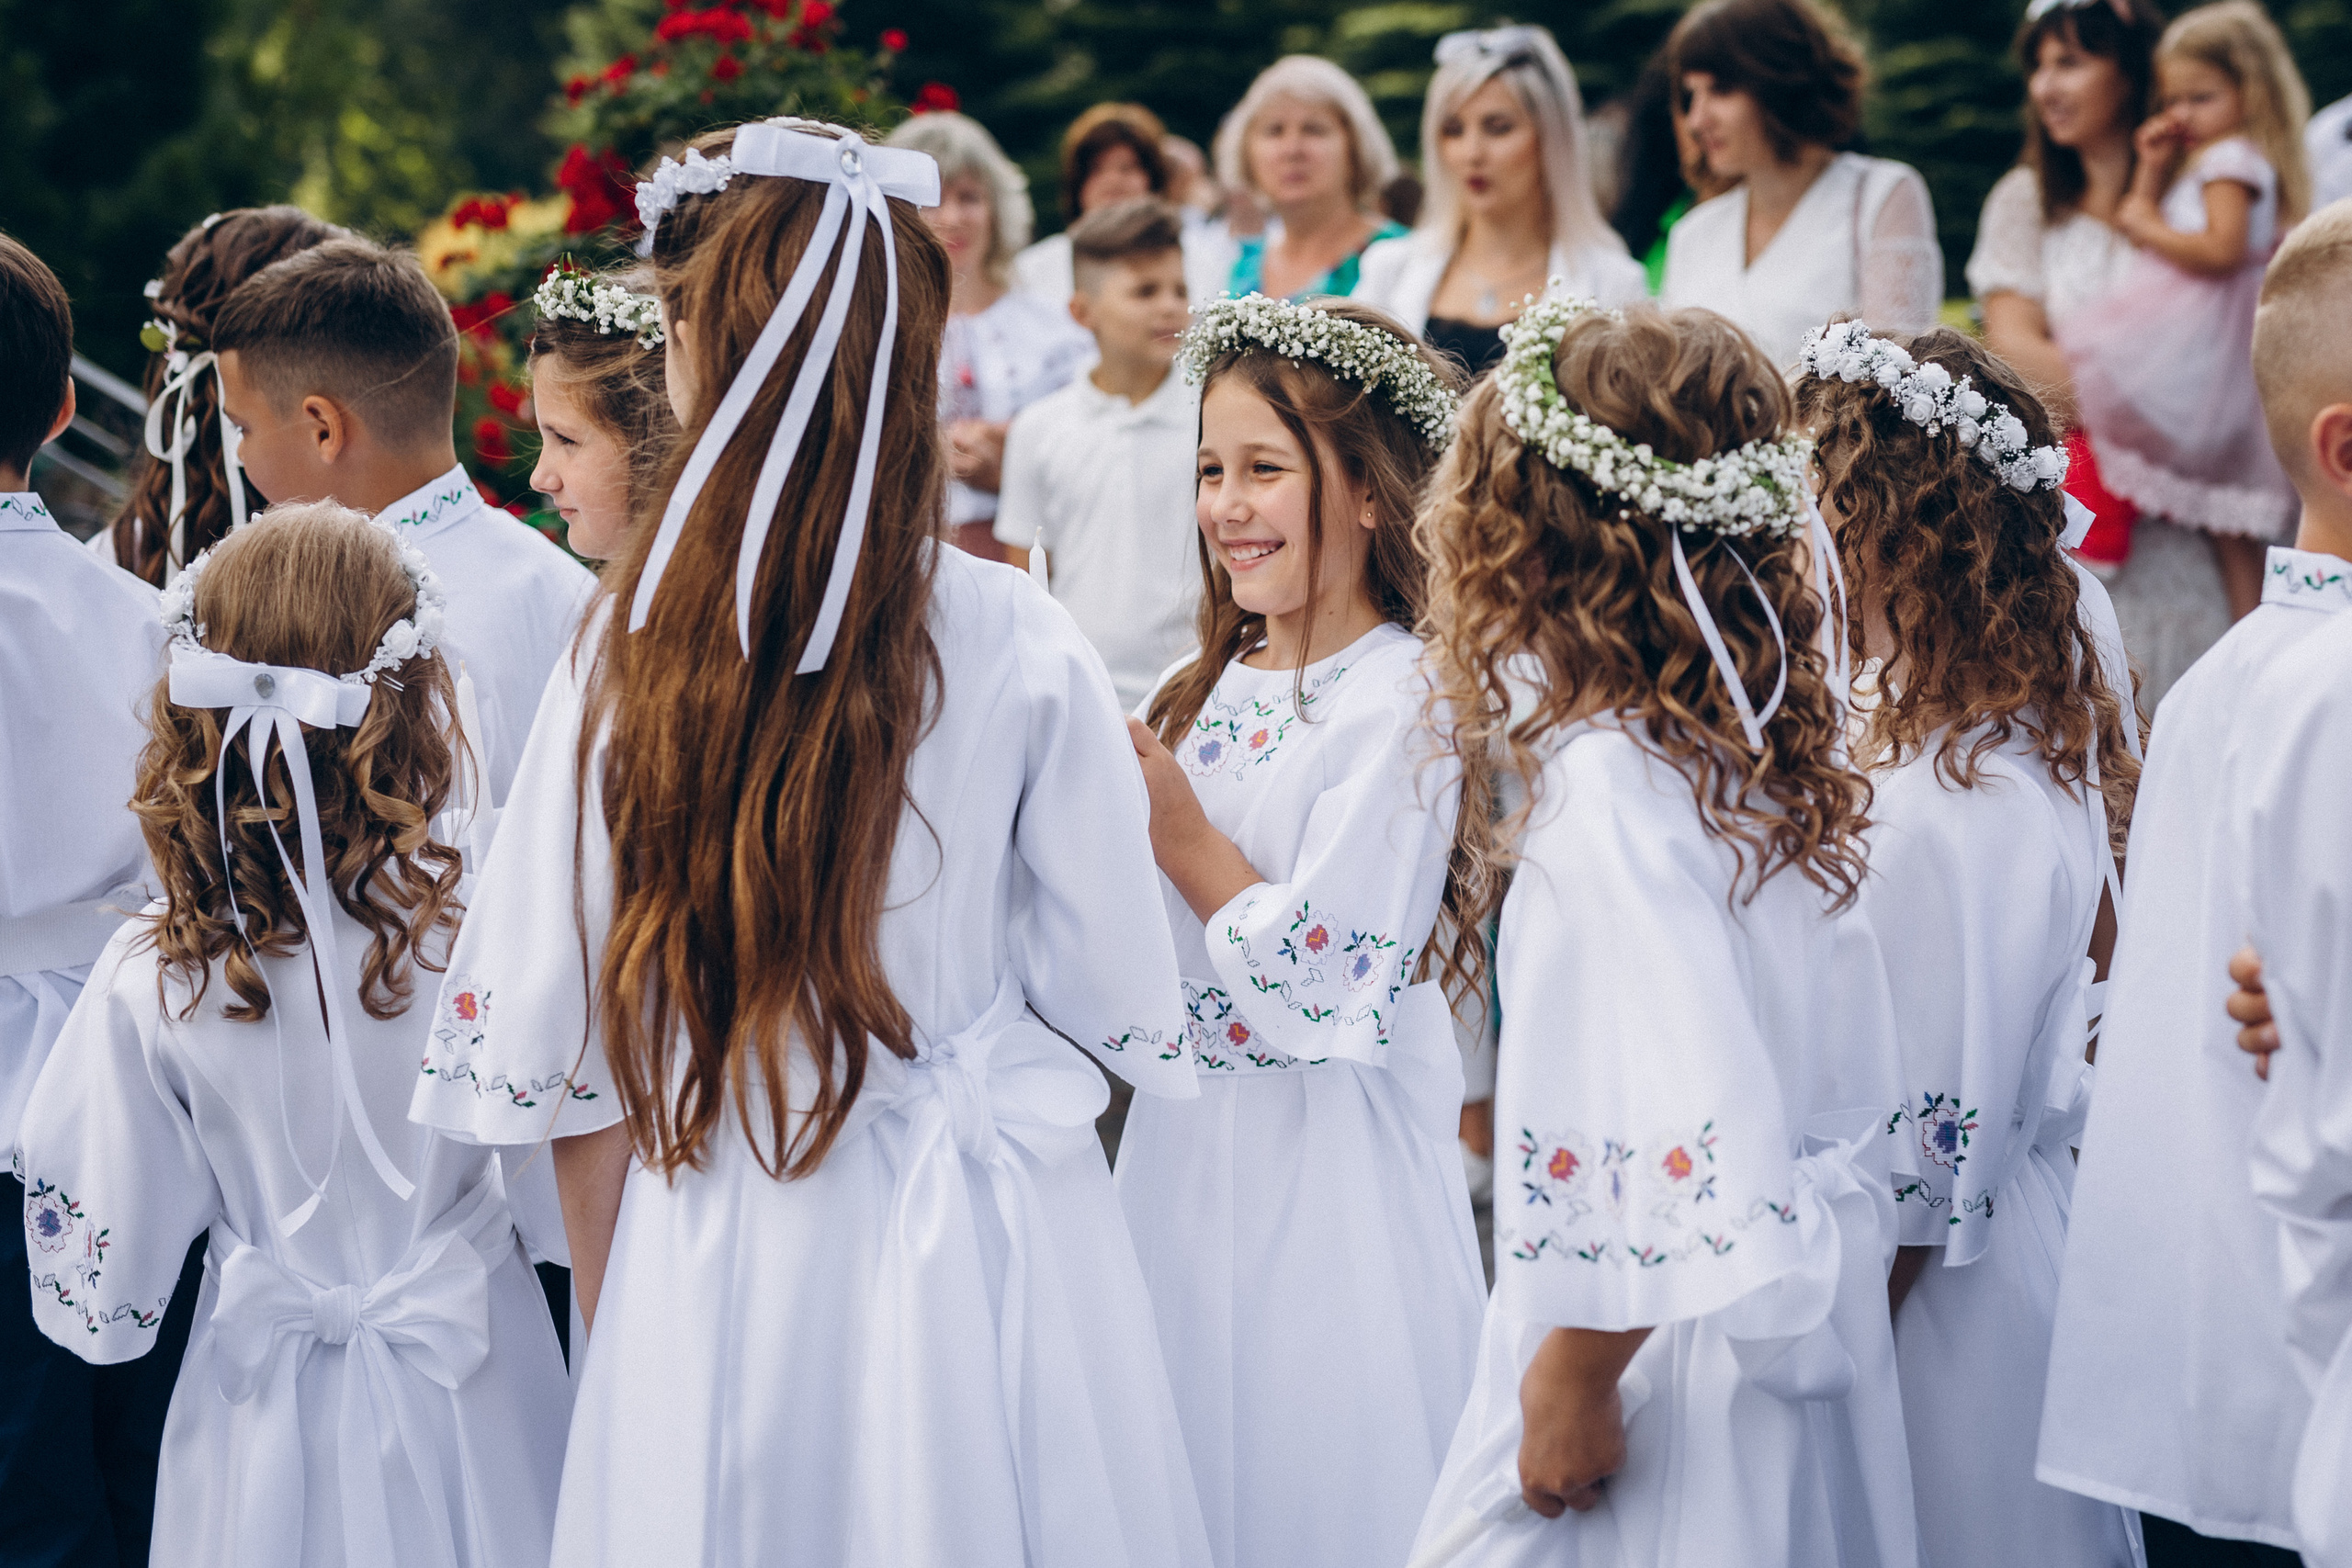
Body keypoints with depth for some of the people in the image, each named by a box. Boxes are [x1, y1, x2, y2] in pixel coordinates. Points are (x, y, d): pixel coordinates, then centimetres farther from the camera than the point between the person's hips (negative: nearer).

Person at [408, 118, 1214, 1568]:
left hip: (708, 1250, 1)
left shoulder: (629, 647, -8)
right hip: (982, 1253, -1)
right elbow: (1115, 997, -6)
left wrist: (621, 1340, 9)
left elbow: (569, 1051, -3)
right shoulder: (1023, 649, -11)